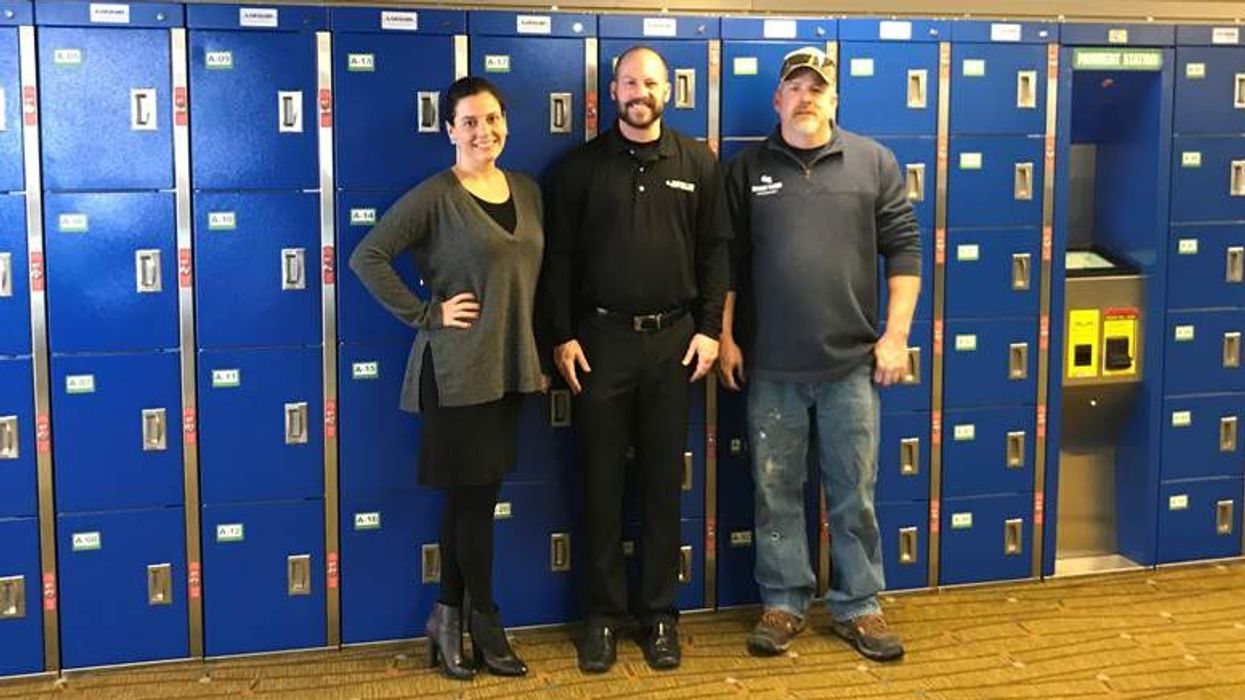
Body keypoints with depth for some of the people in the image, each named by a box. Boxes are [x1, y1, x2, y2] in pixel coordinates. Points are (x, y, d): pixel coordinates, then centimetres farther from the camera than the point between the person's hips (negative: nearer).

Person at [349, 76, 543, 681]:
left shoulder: (528, 191, 9)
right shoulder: (435, 197, -11)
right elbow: (367, 257, -14)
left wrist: (537, 351, 12)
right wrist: (425, 315, -15)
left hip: (510, 366, 6)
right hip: (457, 370, -6)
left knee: (472, 496, 12)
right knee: (474, 496, 2)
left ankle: (448, 618, 24)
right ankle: (485, 624, 17)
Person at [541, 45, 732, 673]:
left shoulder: (698, 163, 6)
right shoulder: (581, 166, 3)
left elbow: (716, 250, 5)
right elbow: (559, 257, 1)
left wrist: (709, 328, -2)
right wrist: (563, 336, -4)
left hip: (673, 338, 1)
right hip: (600, 338, -1)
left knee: (664, 481, 7)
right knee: (602, 482, 4)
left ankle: (660, 613, 18)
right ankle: (604, 614, 15)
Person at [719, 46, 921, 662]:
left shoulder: (874, 162, 2)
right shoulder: (748, 169, 4)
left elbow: (904, 249, 1)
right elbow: (727, 260, 6)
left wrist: (896, 334, -5)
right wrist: (725, 338, 2)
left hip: (852, 362, 0)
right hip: (770, 365, 1)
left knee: (855, 494, 7)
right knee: (775, 491, 8)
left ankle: (858, 607, 20)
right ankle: (783, 603, 21)